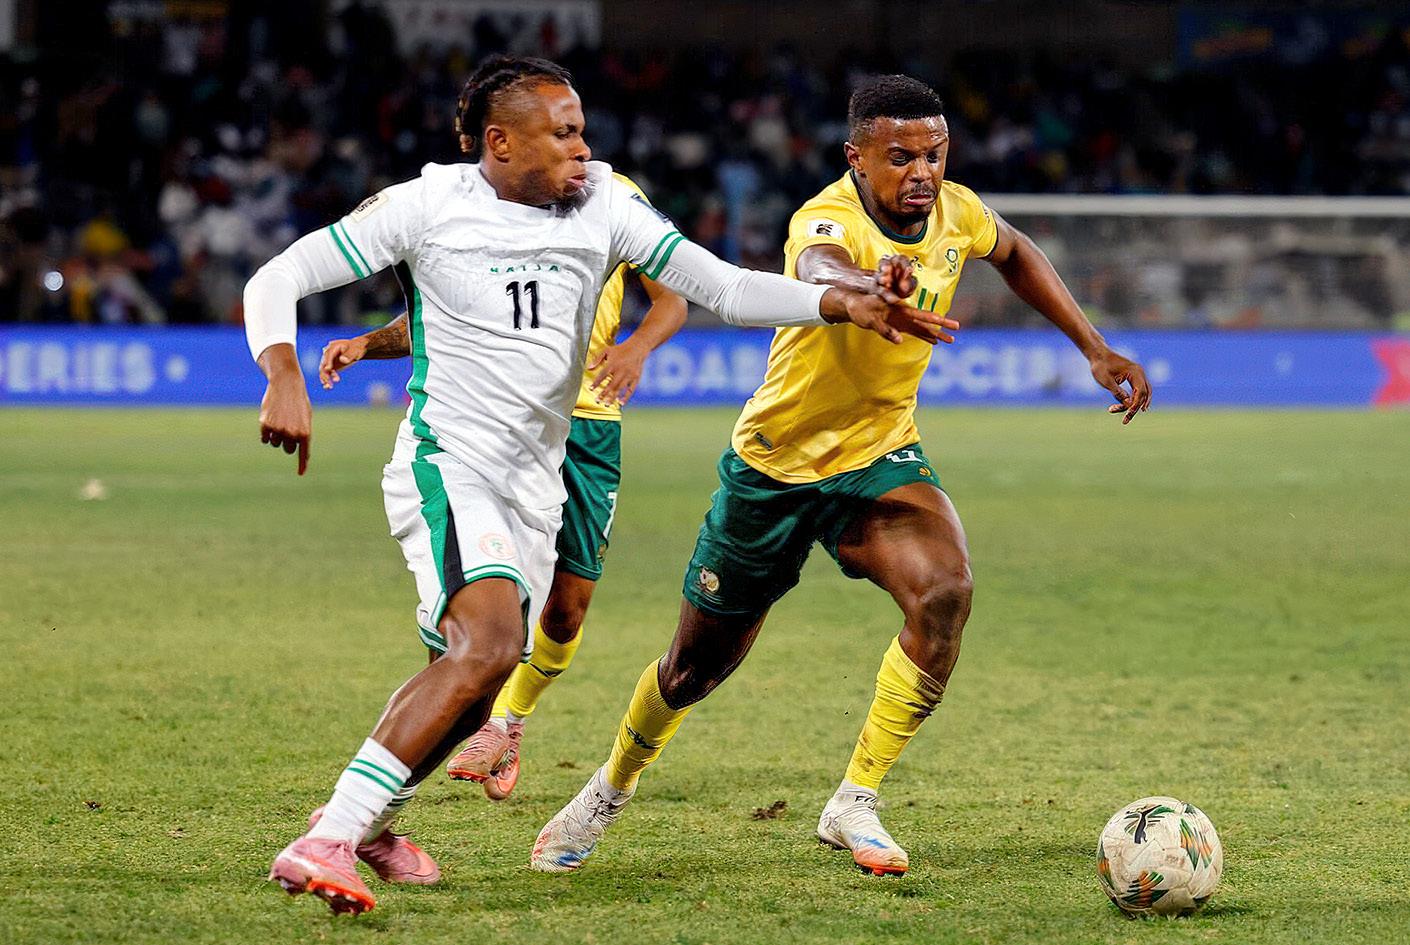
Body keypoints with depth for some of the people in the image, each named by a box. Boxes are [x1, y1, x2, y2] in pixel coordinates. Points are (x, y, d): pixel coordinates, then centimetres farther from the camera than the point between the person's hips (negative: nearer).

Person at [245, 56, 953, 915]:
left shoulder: (603, 204, 2)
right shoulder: (426, 206, -9)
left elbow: (725, 289, 0)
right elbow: (277, 279, -6)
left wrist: (846, 305, -14)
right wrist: (285, 378, -26)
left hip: (535, 483, 7)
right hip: (448, 461, -7)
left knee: (472, 683, 12)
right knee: (492, 642, -28)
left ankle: (366, 821, 36)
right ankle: (324, 843, -31)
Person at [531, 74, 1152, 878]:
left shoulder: (956, 212, -10)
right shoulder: (830, 220, -29)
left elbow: (1015, 253, 16)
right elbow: (820, 270, -56)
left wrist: (1095, 348, 11)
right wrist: (862, 289, -80)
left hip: (881, 456, 4)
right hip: (775, 467, -4)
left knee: (944, 593, -27)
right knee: (699, 664, 11)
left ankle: (855, 804, -15)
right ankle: (614, 787, 43)